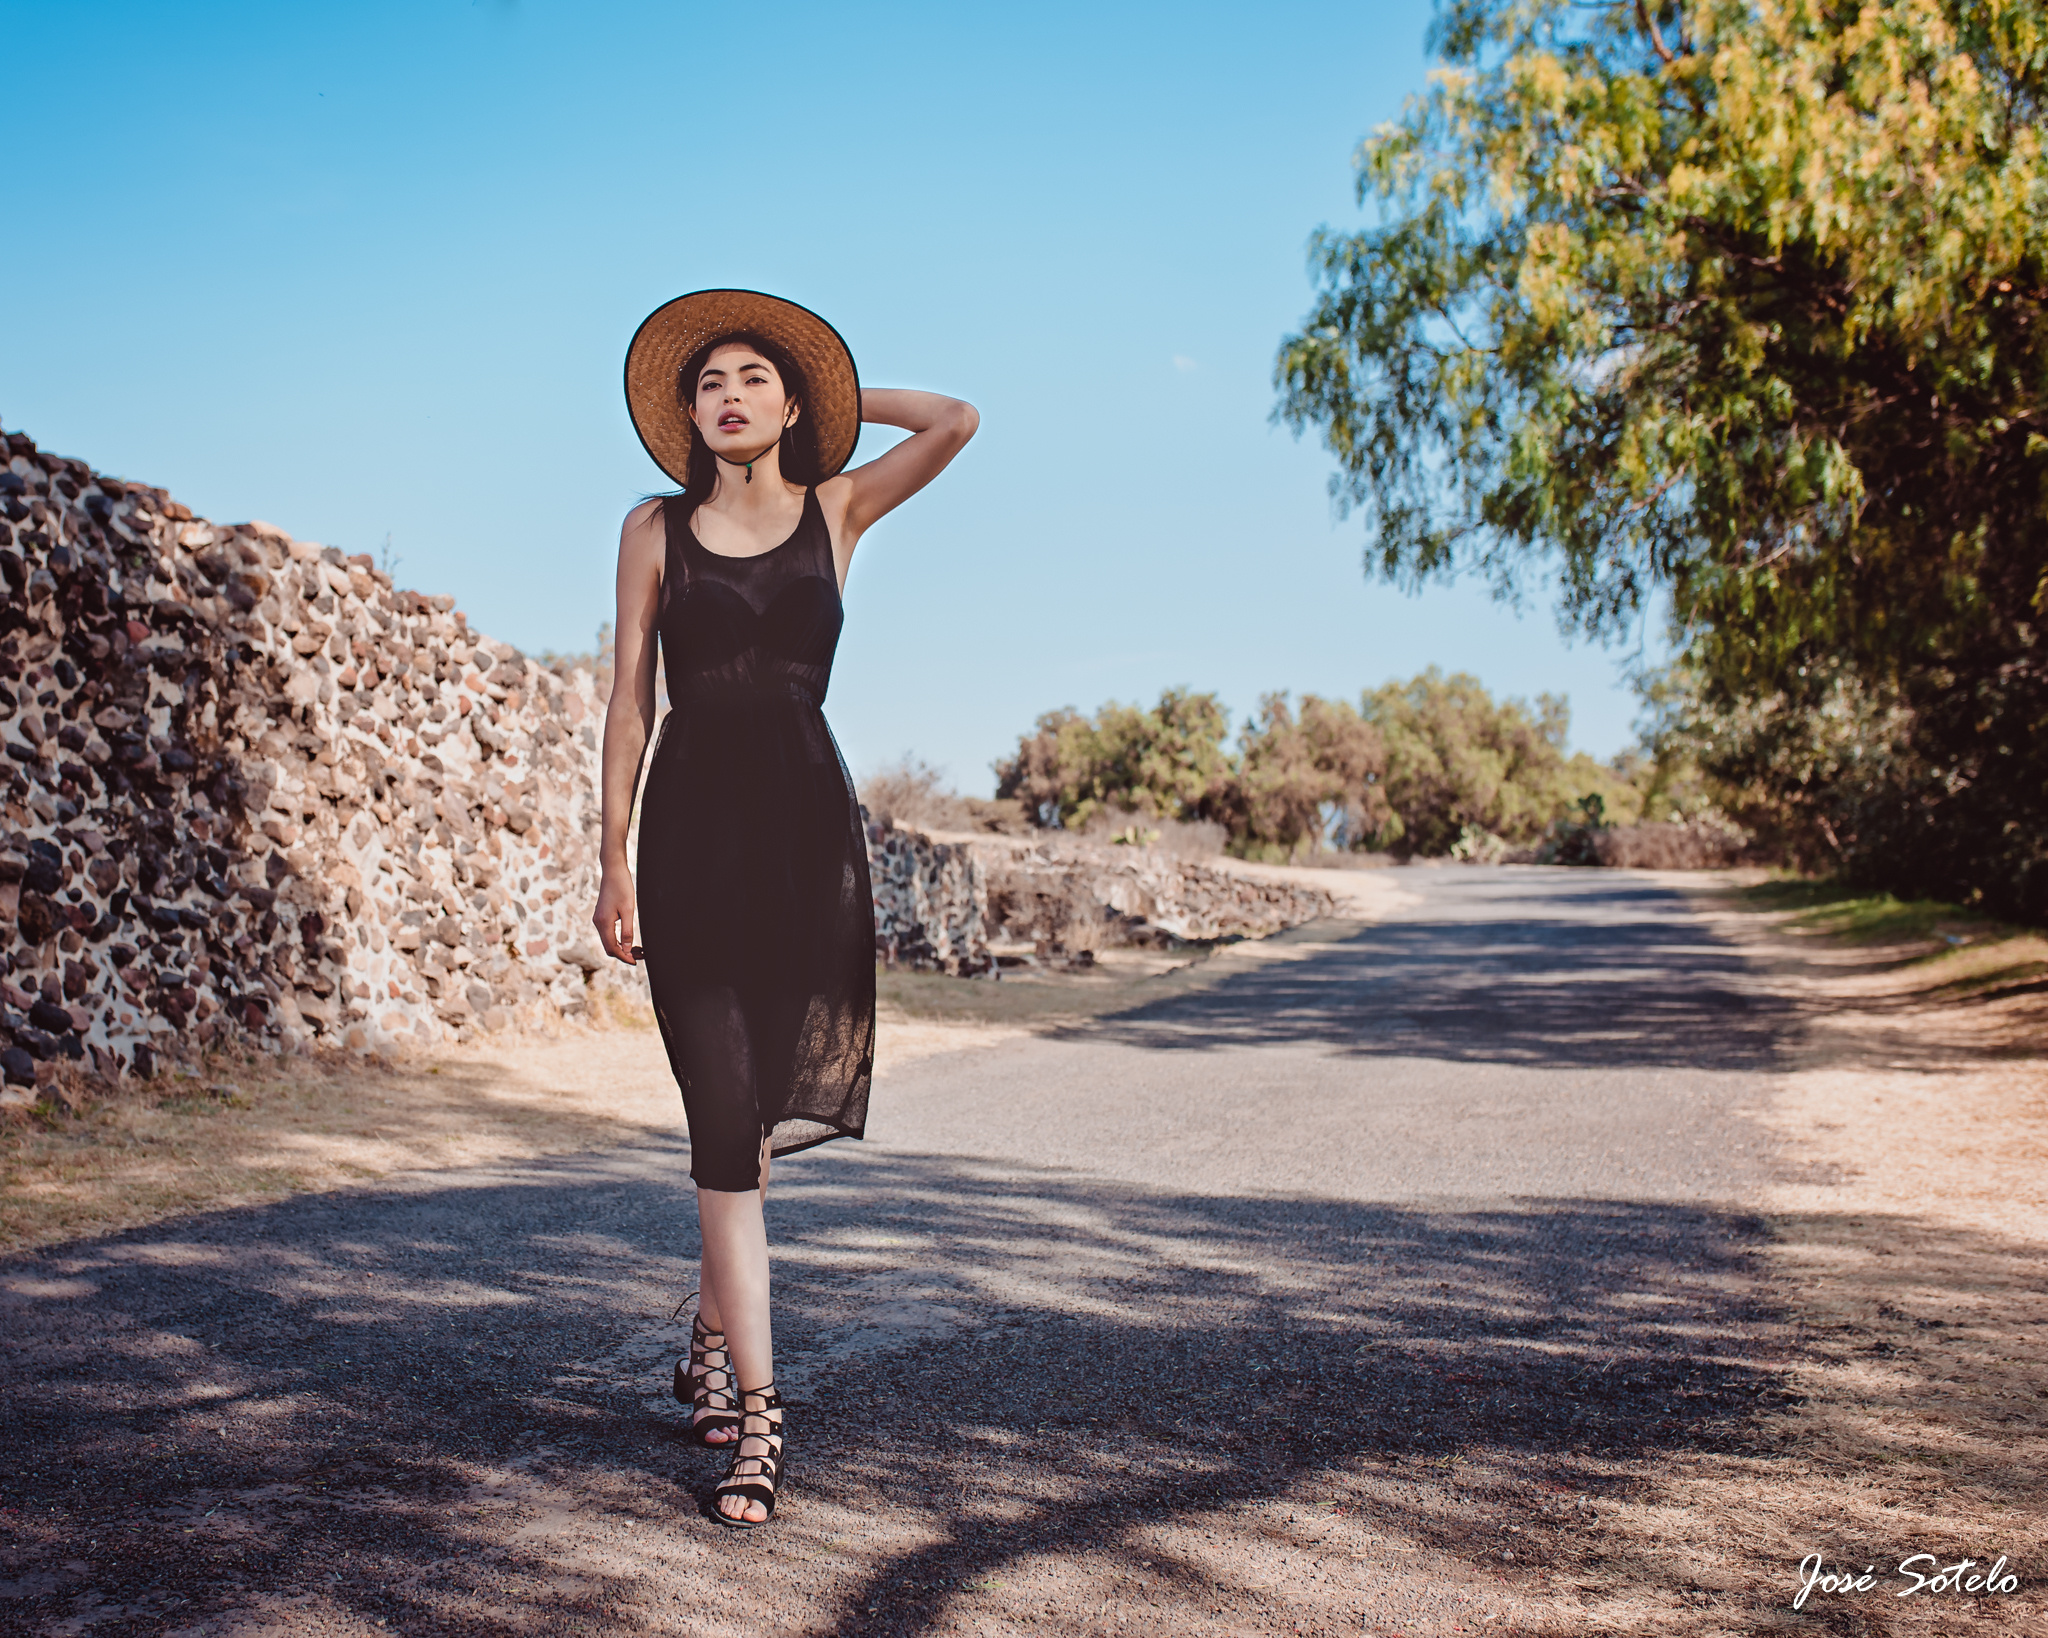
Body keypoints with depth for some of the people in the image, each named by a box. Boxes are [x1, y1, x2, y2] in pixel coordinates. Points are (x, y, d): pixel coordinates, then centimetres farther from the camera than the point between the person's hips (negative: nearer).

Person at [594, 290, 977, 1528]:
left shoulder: (838, 509, 9)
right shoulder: (656, 529, 8)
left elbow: (957, 421, -4)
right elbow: (629, 700, 6)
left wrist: (835, 392, 10)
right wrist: (614, 860, 0)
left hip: (806, 822, 1)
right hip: (691, 822, -1)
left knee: (759, 1108, 8)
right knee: (726, 1118, -7)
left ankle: (712, 1336, 32)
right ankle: (756, 1414, -5)